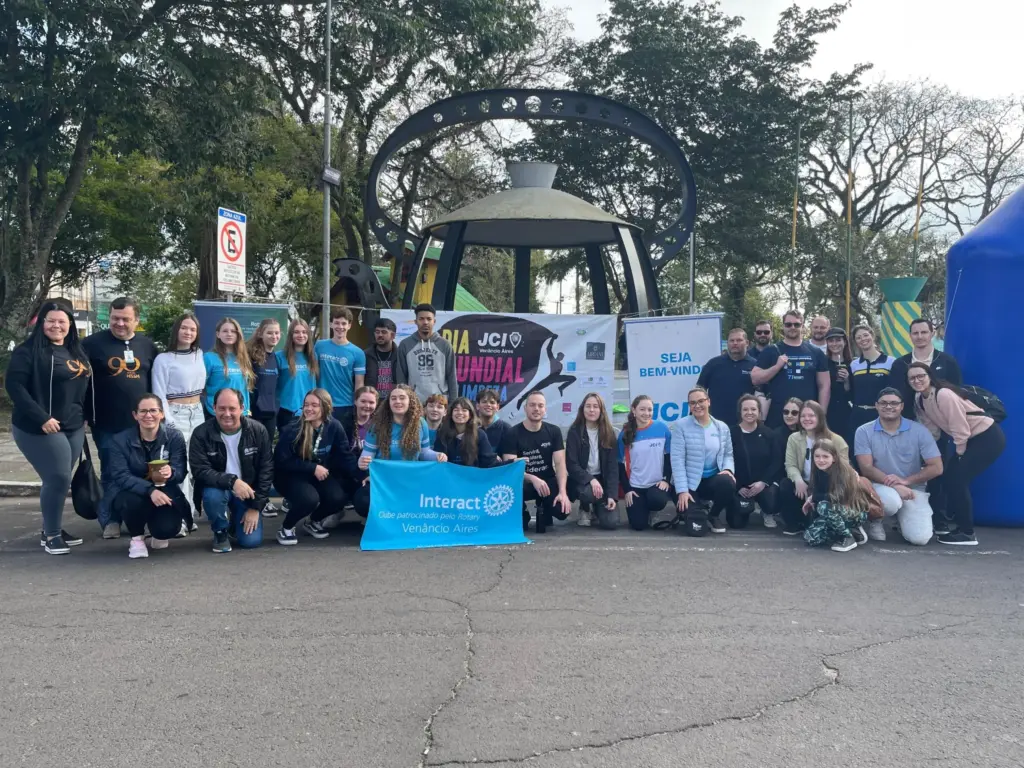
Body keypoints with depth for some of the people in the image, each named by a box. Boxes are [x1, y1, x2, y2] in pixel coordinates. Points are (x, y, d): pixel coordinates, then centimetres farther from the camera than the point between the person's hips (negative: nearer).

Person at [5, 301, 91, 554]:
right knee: (58, 479, -9)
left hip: (74, 428, 7)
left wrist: (85, 416, 13)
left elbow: (84, 386, 23)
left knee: (59, 480, 10)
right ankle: (51, 535, 4)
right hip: (40, 428, -7)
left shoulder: (76, 351, 13)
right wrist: (41, 418, -21)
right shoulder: (28, 350, -9)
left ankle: (53, 529, 22)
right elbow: (13, 385, -16)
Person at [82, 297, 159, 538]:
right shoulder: (93, 343, -3)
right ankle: (110, 521, 14)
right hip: (108, 425, -3)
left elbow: (157, 382, 14)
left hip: (142, 424, 3)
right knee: (111, 473, 4)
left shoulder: (148, 345, 7)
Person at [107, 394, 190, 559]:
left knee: (169, 528, -27)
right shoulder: (120, 440, -8)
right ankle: (137, 538, -2)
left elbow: (181, 472, -14)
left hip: (165, 492, 1)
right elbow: (121, 477, -19)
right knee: (133, 502, -37)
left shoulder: (174, 436, -7)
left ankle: (159, 534, 15)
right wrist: (150, 490, -37)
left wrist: (171, 473, -41)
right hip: (130, 493, -1)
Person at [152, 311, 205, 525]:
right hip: (176, 414, -5)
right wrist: (168, 424, -15)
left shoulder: (199, 355, 9)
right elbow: (159, 394, -8)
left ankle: (190, 510, 15)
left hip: (197, 414, 6)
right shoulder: (163, 359, -6)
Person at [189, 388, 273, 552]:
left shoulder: (258, 431, -11)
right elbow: (200, 471, -22)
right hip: (218, 488, -1)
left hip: (249, 492, 1)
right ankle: (220, 532, -4)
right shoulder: (201, 434, -15)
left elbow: (266, 470, -7)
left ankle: (236, 523, 25)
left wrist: (256, 507, -11)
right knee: (212, 495, -37)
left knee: (251, 541, -13)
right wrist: (231, 481, -38)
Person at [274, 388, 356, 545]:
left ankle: (313, 522, 14)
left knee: (337, 499, -21)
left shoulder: (334, 427, -11)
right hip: (290, 475, -4)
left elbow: (345, 456, -6)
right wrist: (313, 468, -22)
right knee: (310, 498, -32)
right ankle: (286, 528, 0)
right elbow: (282, 461, -17)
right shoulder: (293, 428, -21)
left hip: (320, 474, 4)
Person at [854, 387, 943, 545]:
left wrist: (906, 481, -17)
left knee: (920, 538, -19)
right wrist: (895, 486, -23)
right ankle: (875, 520, -1)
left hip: (913, 489, 2)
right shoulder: (864, 432, -5)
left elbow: (936, 468, -4)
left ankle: (902, 518, 19)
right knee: (892, 501, -39)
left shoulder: (919, 431, -3)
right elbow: (866, 468, -10)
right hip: (880, 486, -2)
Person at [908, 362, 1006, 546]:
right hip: (970, 439, 9)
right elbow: (932, 429, 6)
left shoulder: (944, 395, -25)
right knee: (948, 478, 5)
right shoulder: (920, 400, 1)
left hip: (988, 437, -9)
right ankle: (961, 525, 17)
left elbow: (960, 429, -22)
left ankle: (967, 533, -5)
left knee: (958, 480, -13)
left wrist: (958, 454, -12)